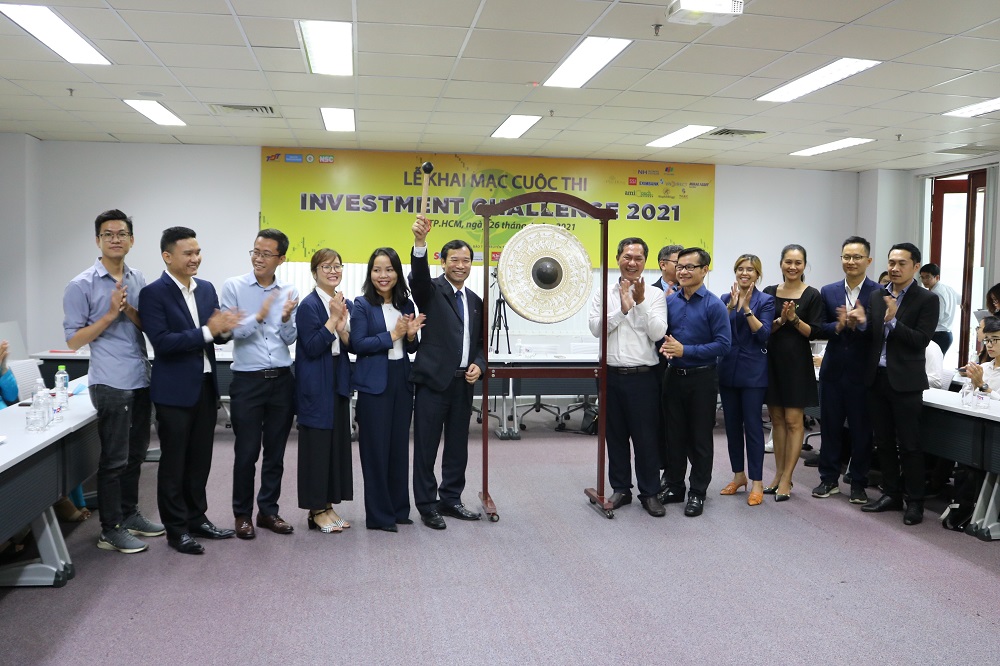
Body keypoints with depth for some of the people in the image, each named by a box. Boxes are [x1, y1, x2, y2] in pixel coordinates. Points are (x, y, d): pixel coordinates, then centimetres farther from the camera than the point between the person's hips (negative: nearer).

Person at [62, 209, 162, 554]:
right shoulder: (81, 285, -7)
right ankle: (110, 530, 13)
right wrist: (110, 315, -17)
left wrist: (129, 311, -11)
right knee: (114, 458, 1)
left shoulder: (139, 280, 8)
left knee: (136, 454, 15)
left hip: (141, 380, 6)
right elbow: (73, 340, -8)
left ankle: (129, 514, 30)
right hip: (110, 383, -5)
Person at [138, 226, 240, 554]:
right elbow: (162, 343, -20)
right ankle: (176, 528, 17)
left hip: (206, 385, 6)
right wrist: (208, 330, -24)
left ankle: (197, 518, 28)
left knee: (200, 459, 15)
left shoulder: (207, 288, 8)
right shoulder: (153, 293, -11)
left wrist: (224, 329, -13)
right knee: (174, 461, 6)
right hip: (174, 389, -6)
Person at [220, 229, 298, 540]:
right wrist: (258, 317, -26)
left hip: (282, 380, 3)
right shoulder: (234, 287, -3)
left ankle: (268, 510, 25)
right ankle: (242, 513, 20)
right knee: (246, 453, 4)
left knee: (275, 452, 12)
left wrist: (286, 318, -16)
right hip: (248, 381, -3)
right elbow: (228, 331, -11)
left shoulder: (289, 292, 5)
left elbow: (290, 339, 4)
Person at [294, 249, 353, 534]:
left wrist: (342, 328, -11)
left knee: (338, 441, 10)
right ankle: (316, 509, 10)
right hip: (316, 387, -7)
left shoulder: (346, 304, 10)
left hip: (339, 383, 7)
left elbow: (351, 347, 8)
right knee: (317, 443, -1)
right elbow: (312, 347, -17)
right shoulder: (309, 305, -11)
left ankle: (328, 504, 21)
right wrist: (333, 319, -18)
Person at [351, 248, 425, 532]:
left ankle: (399, 508, 23)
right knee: (376, 448, 0)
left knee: (400, 445, 11)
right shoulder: (362, 305, -5)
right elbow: (357, 344, -12)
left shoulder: (406, 304, 9)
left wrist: (411, 335, -8)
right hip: (374, 384, -5)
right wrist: (392, 335, -15)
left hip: (402, 381, 5)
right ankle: (379, 515, 11)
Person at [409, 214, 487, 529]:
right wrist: (420, 242, -44)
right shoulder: (431, 290, -3)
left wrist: (479, 364, -1)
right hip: (433, 380, -6)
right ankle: (427, 505, 14)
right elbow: (418, 276, -26)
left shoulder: (475, 301, 15)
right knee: (426, 445, 2)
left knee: (458, 444, 13)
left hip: (463, 382, 6)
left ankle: (450, 500, 27)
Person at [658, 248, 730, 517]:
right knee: (674, 434, 12)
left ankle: (697, 492, 17)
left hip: (702, 378, -4)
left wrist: (685, 350, -20)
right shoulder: (670, 302, 5)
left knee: (700, 438, 5)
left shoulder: (714, 305, -10)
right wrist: (665, 347, -10)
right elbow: (662, 333, 13)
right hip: (673, 375, 5)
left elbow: (723, 344, -15)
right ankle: (674, 486, 25)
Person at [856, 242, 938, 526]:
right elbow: (872, 337, 8)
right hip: (877, 378, 5)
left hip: (905, 382, -5)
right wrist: (863, 322, -12)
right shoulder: (877, 296, 9)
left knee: (909, 445, 2)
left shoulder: (927, 300, -6)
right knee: (884, 441, 13)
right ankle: (891, 494, 24)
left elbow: (921, 340, -15)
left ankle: (915, 502, 13)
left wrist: (893, 321, -26)